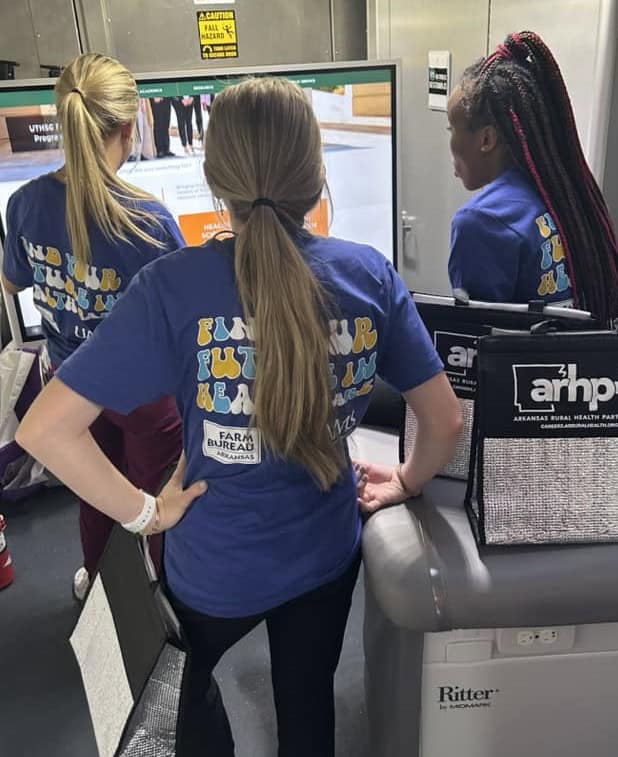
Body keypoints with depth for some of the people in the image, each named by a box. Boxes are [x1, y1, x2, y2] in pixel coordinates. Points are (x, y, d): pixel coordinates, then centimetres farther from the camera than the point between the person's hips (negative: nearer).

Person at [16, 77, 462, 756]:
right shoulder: (369, 274, -15)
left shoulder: (173, 285, -23)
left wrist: (144, 513, -12)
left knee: (185, 683, 33)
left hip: (214, 564, -2)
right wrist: (406, 483, 9)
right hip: (325, 552, 3)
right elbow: (445, 419, -9)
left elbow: (44, 428, -24)